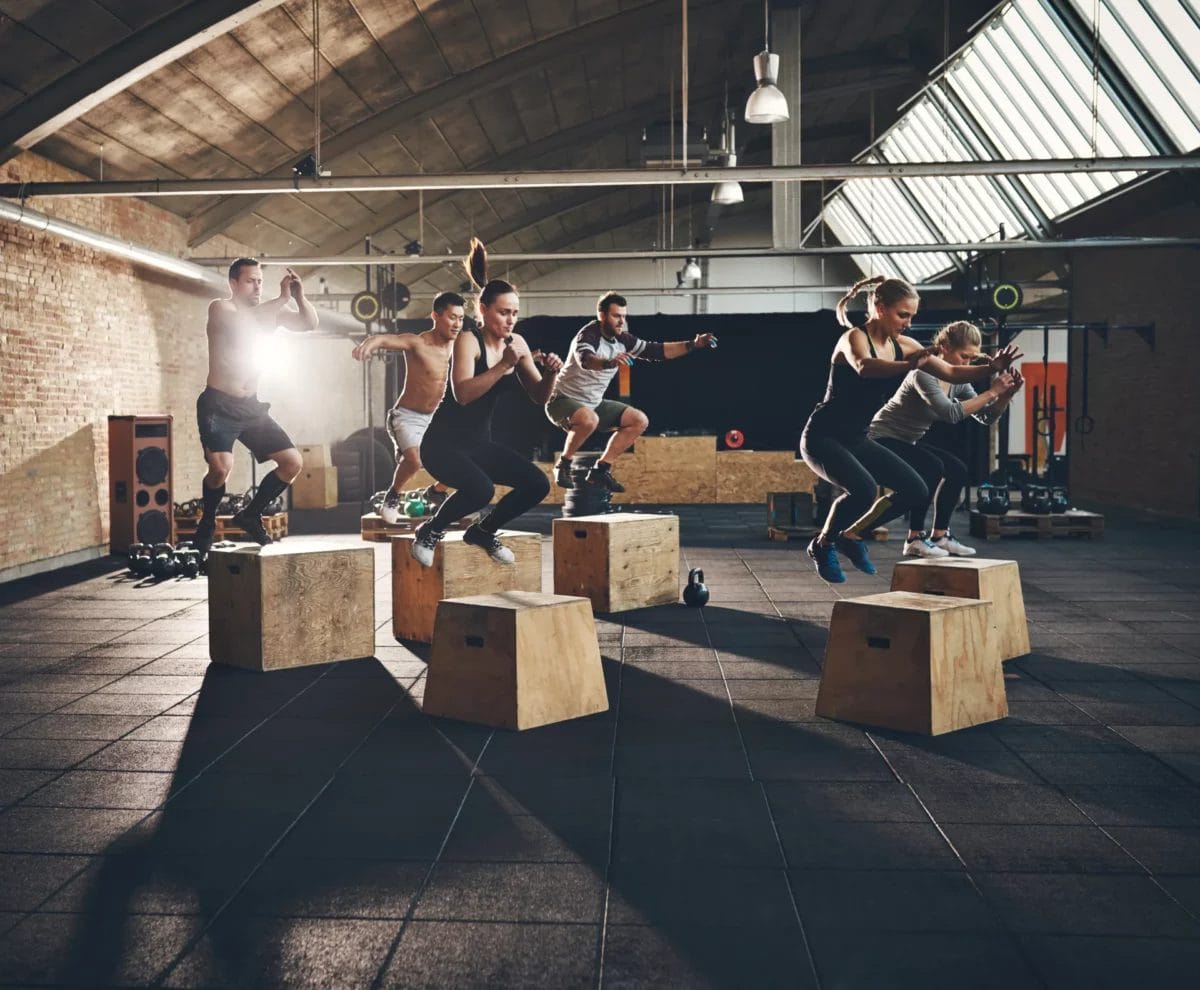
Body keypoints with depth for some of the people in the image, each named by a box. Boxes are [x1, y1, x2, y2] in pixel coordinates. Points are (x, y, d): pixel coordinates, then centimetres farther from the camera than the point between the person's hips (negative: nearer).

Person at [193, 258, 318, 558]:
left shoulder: (270, 311, 8)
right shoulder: (219, 308, -9)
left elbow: (309, 324, 3)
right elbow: (243, 323, -29)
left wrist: (300, 298, -16)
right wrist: (282, 299, -27)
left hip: (252, 406, 6)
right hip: (218, 405, -6)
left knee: (293, 463, 1)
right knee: (221, 468, -26)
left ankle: (250, 515, 18)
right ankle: (206, 526, 0)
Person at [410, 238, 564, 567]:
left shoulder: (516, 342, 2)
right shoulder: (468, 340, -17)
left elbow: (539, 396, 5)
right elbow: (462, 394, -32)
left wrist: (551, 373, -15)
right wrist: (504, 365, -35)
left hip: (480, 443, 7)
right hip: (444, 442, -7)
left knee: (537, 485, -6)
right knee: (481, 488, -32)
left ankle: (482, 531, 15)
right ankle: (430, 530, -3)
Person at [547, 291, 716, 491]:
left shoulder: (622, 340, 0)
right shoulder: (588, 335, -22)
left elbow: (656, 351, 5)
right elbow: (585, 359, -45)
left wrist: (693, 344, -4)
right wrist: (610, 362, -65)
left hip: (593, 403, 8)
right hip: (563, 399, -8)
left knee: (639, 421, 1)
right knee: (589, 420, -40)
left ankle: (600, 470, 3)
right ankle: (563, 465, -15)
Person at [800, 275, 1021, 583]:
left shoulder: (902, 345, 4)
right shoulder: (854, 337, -18)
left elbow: (950, 373, 5)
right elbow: (864, 367, -42)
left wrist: (991, 368, -11)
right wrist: (908, 366, -59)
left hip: (857, 439, 8)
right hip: (823, 436, -8)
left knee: (916, 492, 1)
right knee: (863, 490, -32)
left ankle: (851, 536, 18)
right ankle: (822, 545, -5)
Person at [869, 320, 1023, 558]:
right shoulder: (924, 374, -24)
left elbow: (986, 418, -2)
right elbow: (950, 413, -37)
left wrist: (1007, 394, -18)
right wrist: (991, 392, -34)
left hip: (909, 442, 9)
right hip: (882, 440, -9)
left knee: (957, 471, -4)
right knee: (932, 468, -27)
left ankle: (940, 536, 4)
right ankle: (914, 539, -18)